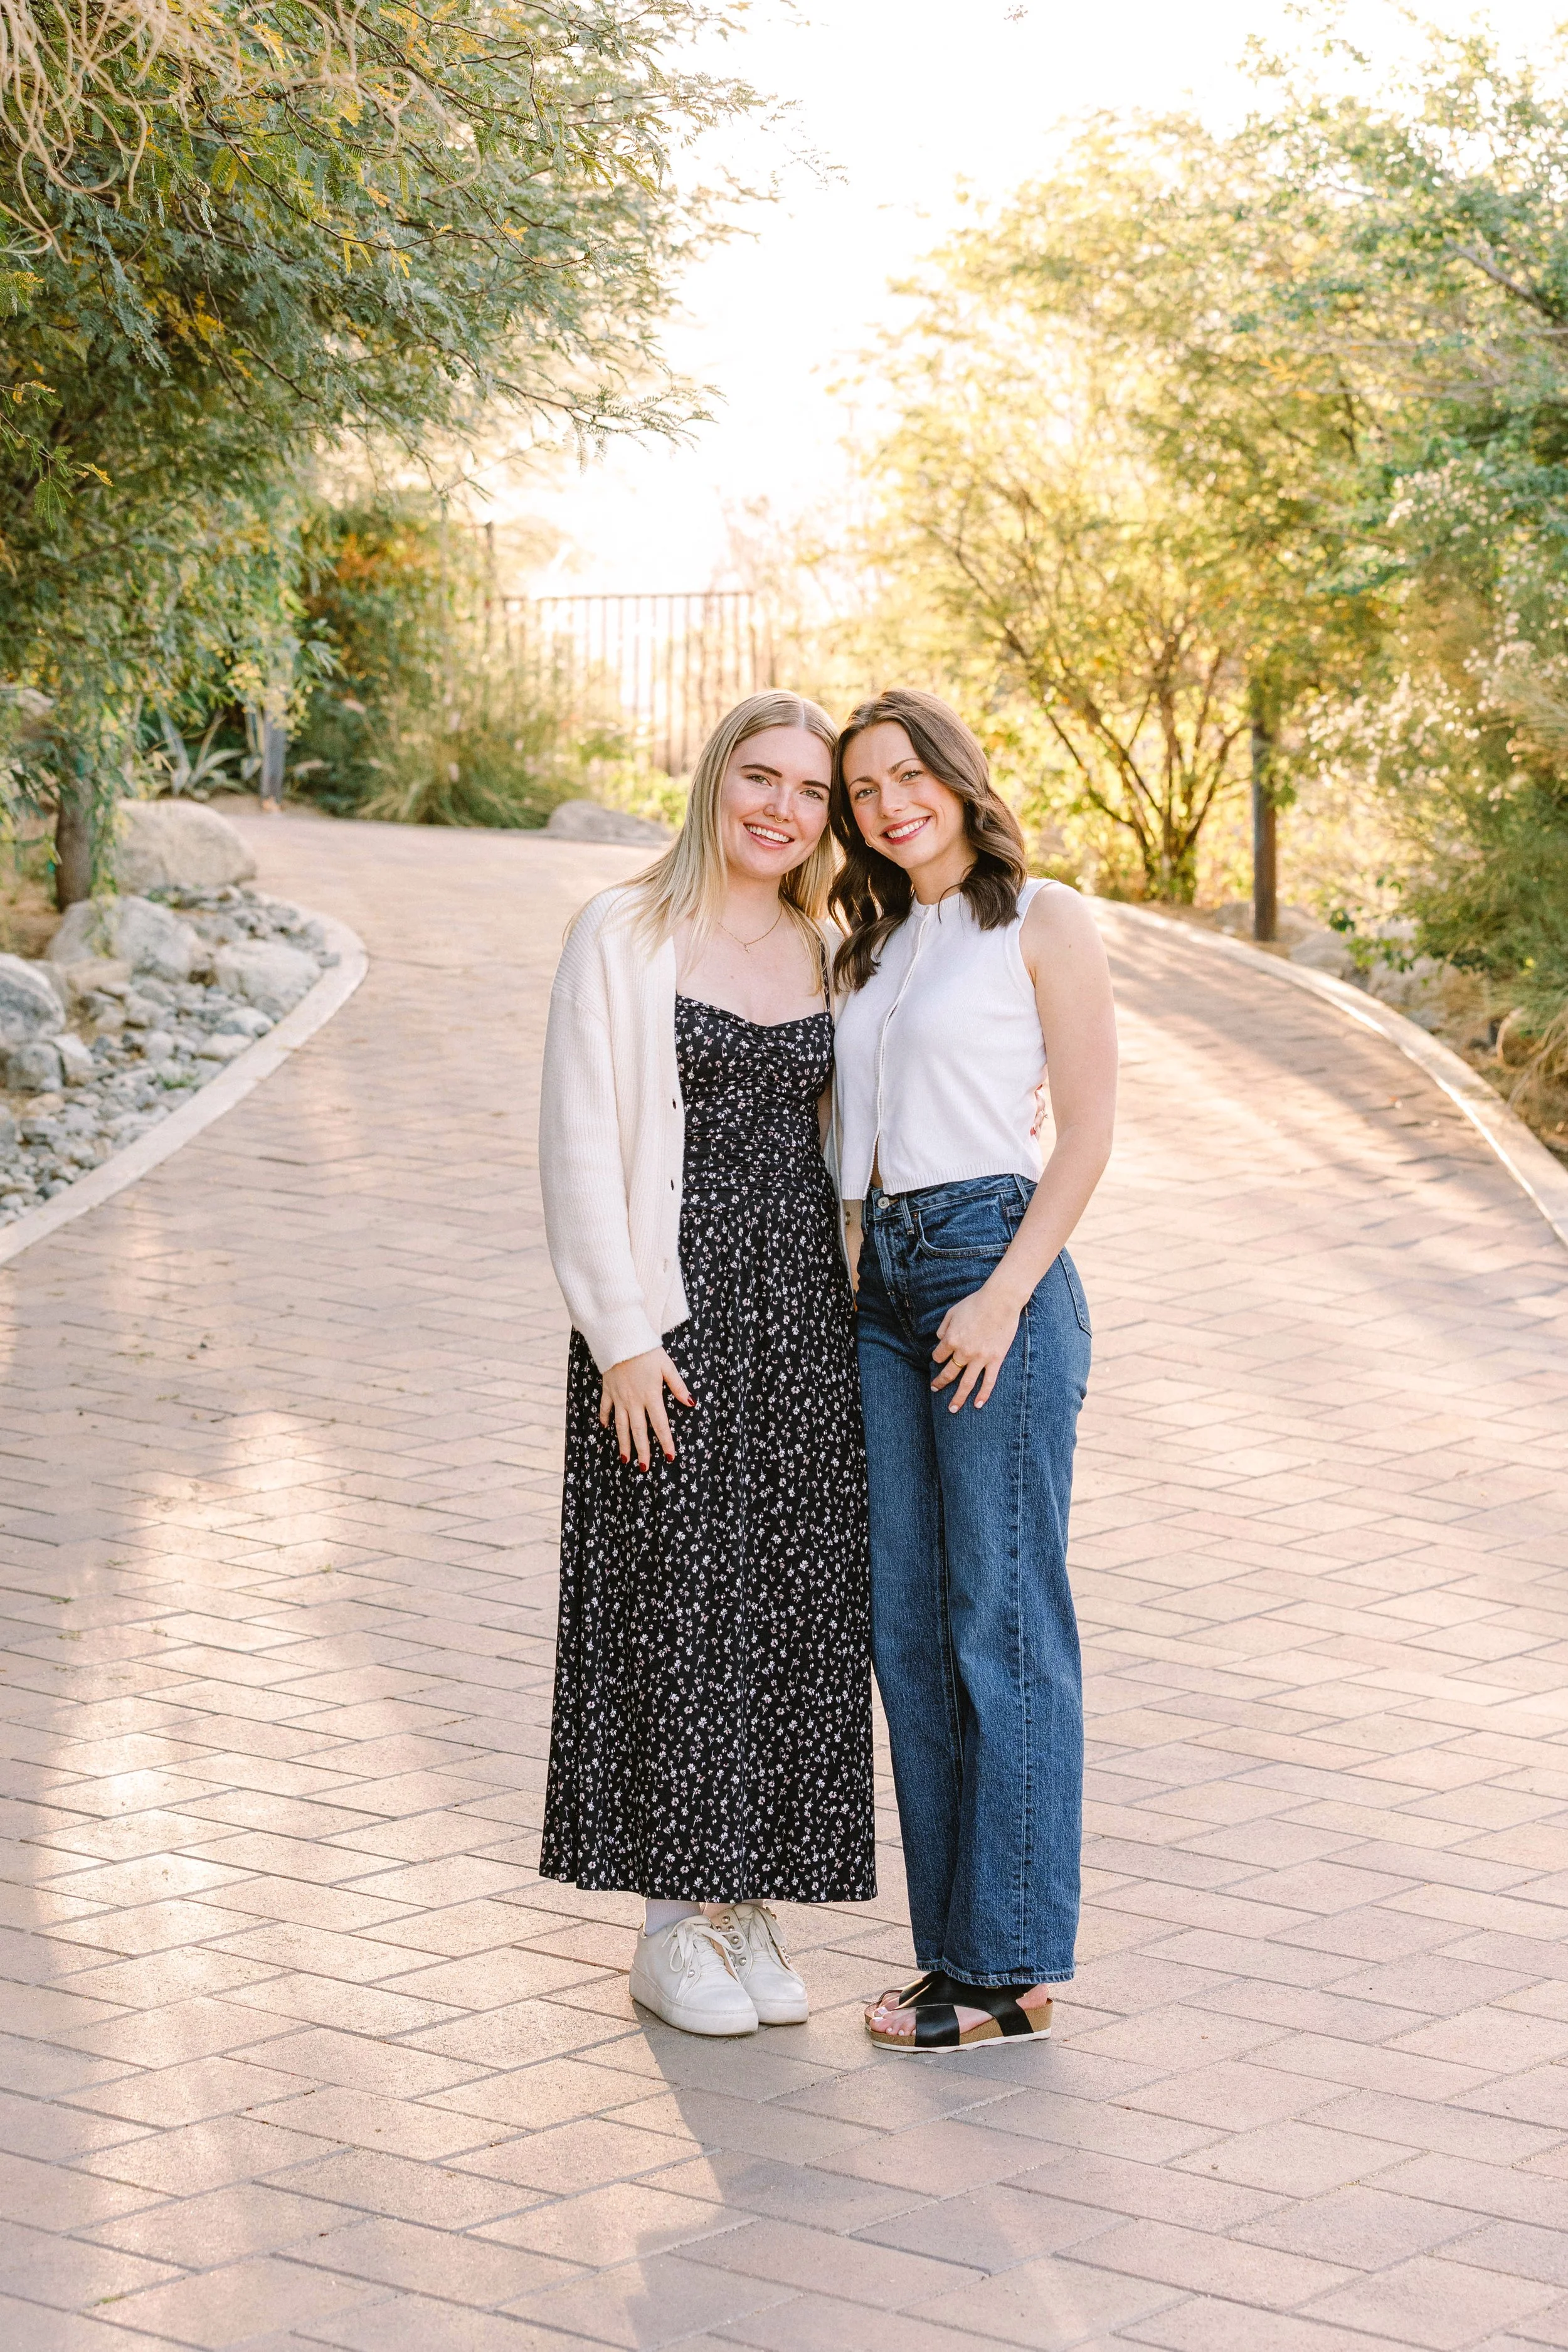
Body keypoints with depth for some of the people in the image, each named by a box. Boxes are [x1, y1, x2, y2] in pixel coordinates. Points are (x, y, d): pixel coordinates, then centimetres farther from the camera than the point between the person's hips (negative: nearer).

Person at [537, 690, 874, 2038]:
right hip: (674, 1315, -5)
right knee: (680, 1608, -1)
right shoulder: (626, 937, -4)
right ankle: (675, 1926, 10)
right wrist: (622, 1336, -13)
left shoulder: (823, 953, 11)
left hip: (803, 1318, 5)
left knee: (795, 1611, 6)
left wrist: (854, 1320, 6)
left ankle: (750, 1904, 18)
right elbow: (580, 1147, -8)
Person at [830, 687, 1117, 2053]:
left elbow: (1089, 1133, -7)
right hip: (884, 1286, 7)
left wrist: (1003, 1296, -15)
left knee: (1003, 1621, -5)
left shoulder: (1042, 922, -2)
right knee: (907, 1624, 6)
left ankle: (1015, 1966, 2)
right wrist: (853, 1281, 11)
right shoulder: (878, 947, 18)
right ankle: (957, 1945, 14)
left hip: (996, 1268, -7)